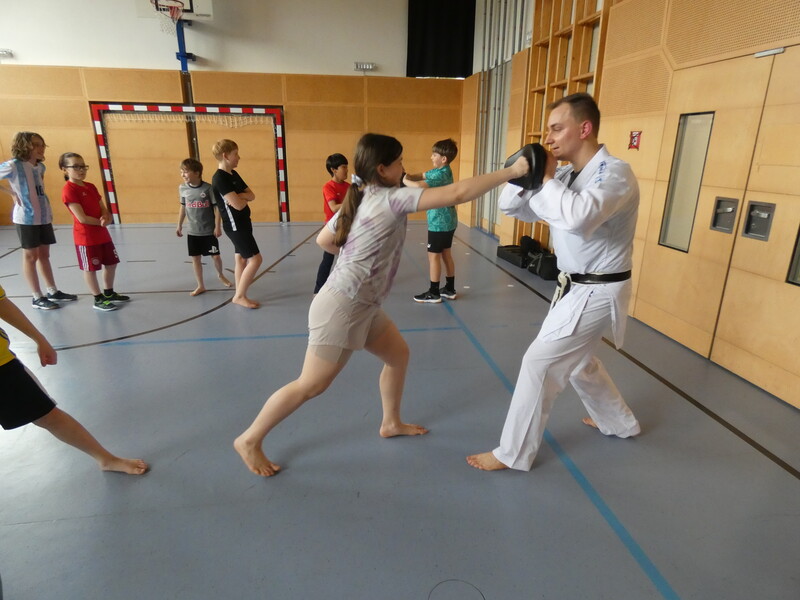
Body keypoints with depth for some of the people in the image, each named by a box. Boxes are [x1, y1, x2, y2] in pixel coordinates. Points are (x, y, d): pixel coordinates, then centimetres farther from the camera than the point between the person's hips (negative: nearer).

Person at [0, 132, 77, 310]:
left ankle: (53, 291, 22)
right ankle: (37, 297, 9)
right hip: (26, 218, -6)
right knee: (30, 256, 2)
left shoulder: (40, 166, 9)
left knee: (44, 255, 14)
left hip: (44, 216, 6)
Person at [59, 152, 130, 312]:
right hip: (85, 237, -8)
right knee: (90, 268, 4)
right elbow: (82, 218, -20)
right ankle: (98, 299, 14)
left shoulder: (91, 187, 9)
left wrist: (106, 218, -13)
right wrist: (101, 222, -9)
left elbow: (103, 210, 9)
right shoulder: (69, 190, -15)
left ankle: (109, 293, 31)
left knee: (111, 263, 16)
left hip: (102, 234, 8)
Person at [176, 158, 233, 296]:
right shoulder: (182, 188, 0)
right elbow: (183, 207, 11)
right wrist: (179, 226, 14)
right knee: (195, 258, 7)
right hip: (192, 232, 4)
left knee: (215, 256, 4)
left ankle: (220, 275, 35)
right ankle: (200, 286, 20)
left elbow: (217, 208, -9)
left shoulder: (208, 188, -13)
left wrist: (218, 226, -11)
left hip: (209, 231, -3)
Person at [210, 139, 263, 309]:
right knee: (255, 259, -9)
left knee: (241, 259, 12)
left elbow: (251, 195, 6)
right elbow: (238, 205, -25)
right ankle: (239, 296, 3)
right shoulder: (220, 178, -19)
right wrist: (243, 197, -4)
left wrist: (239, 196, -13)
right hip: (234, 225, -10)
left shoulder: (233, 174, 10)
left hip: (242, 222, 10)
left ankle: (240, 296, 20)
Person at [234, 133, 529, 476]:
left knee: (398, 355, 18)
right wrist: (512, 171, -17)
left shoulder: (358, 200, 8)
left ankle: (391, 423, 36)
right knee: (311, 386, 2)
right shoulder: (392, 199, -17)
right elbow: (457, 194, -23)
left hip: (362, 306, 10)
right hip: (343, 307, -10)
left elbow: (324, 240, 16)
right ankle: (249, 440, 20)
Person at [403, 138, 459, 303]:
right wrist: (406, 175, -12)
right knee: (446, 254, 14)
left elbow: (419, 186, -36)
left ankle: (434, 293, 7)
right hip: (447, 221, 10)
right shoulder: (440, 171, 9)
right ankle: (450, 289, 23)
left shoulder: (441, 175, -22)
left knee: (433, 256, -1)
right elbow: (421, 176, 5)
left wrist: (404, 180, -22)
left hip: (439, 222, -9)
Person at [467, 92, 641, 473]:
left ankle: (513, 453, 9)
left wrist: (545, 177, -26)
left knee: (539, 363, -7)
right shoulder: (566, 175, 4)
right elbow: (512, 207, 4)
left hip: (597, 293, -9)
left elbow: (579, 217, -42)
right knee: (578, 363, 24)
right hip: (577, 288, 9)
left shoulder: (615, 174, -21)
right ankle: (621, 423, 50)